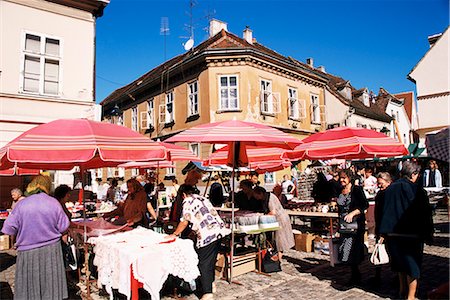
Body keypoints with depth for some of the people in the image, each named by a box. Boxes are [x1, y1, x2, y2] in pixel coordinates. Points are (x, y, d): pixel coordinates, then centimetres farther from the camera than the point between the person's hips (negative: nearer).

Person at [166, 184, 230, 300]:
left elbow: (184, 222, -4)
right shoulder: (203, 198, 22)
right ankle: (210, 283, 35)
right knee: (211, 261, 22)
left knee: (204, 264, 1)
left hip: (207, 235, -8)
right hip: (219, 230, 8)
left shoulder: (188, 201, -1)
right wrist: (194, 230, 32)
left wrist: (174, 234, 10)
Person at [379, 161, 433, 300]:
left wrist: (385, 232, 14)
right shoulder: (417, 189, -12)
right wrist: (428, 234, 3)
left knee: (401, 262, 21)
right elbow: (425, 213, -8)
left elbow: (384, 211, 6)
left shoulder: (390, 189, 1)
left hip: (392, 234, 5)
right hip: (412, 235, -5)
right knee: (413, 265, 8)